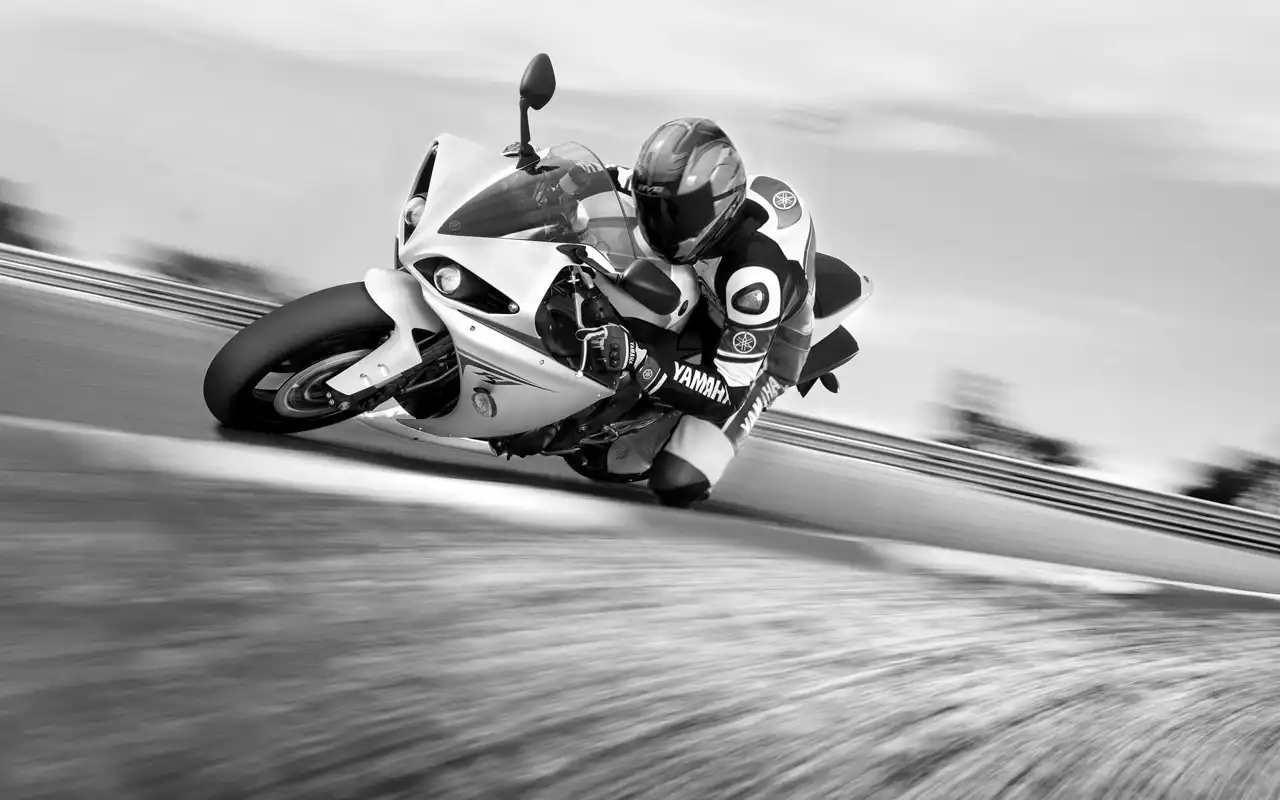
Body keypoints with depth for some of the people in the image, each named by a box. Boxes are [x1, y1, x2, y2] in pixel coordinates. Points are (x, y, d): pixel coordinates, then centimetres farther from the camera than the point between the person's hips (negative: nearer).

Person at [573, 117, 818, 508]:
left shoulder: (756, 275, -43)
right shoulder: (708, 193, -22)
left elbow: (730, 392, -41)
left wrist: (638, 359, -52)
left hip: (753, 359, -7)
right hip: (711, 309, 7)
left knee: (677, 484, -19)